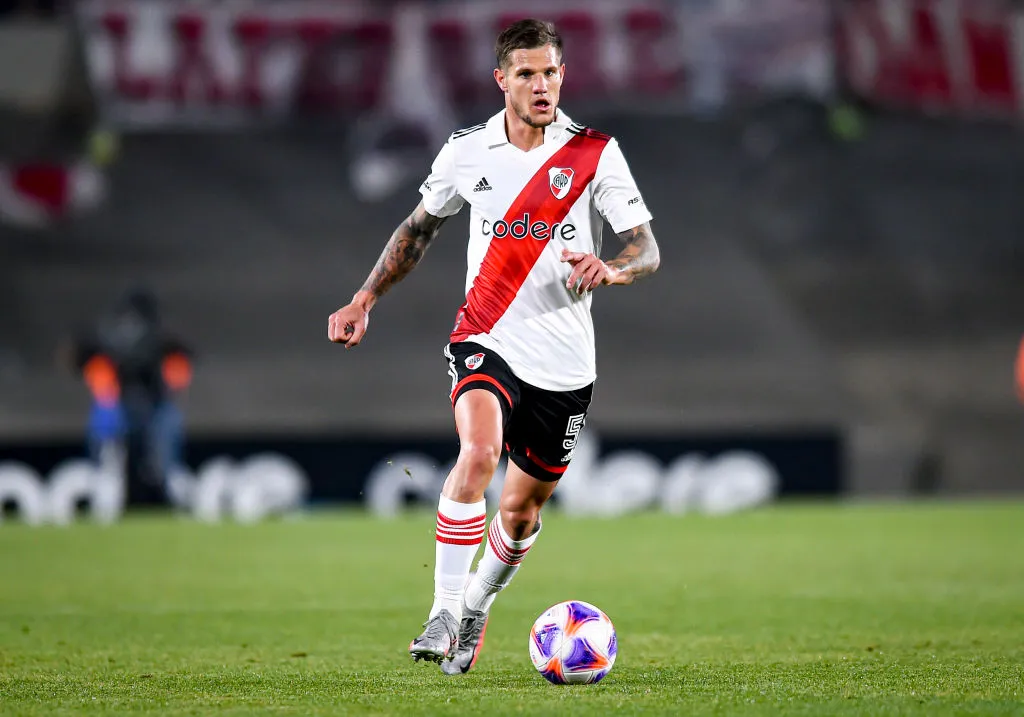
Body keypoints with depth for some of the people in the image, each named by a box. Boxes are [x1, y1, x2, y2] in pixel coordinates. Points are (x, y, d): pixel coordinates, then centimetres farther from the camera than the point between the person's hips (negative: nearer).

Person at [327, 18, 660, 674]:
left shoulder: (595, 153, -5)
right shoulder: (467, 152, 1)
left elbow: (647, 250, -6)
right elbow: (421, 227, 18)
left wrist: (608, 268, -28)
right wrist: (365, 300, 13)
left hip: (565, 363, 1)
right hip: (486, 341, -1)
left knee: (523, 508, 11)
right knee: (479, 452, -29)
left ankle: (477, 607, 40)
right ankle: (444, 613, -23)